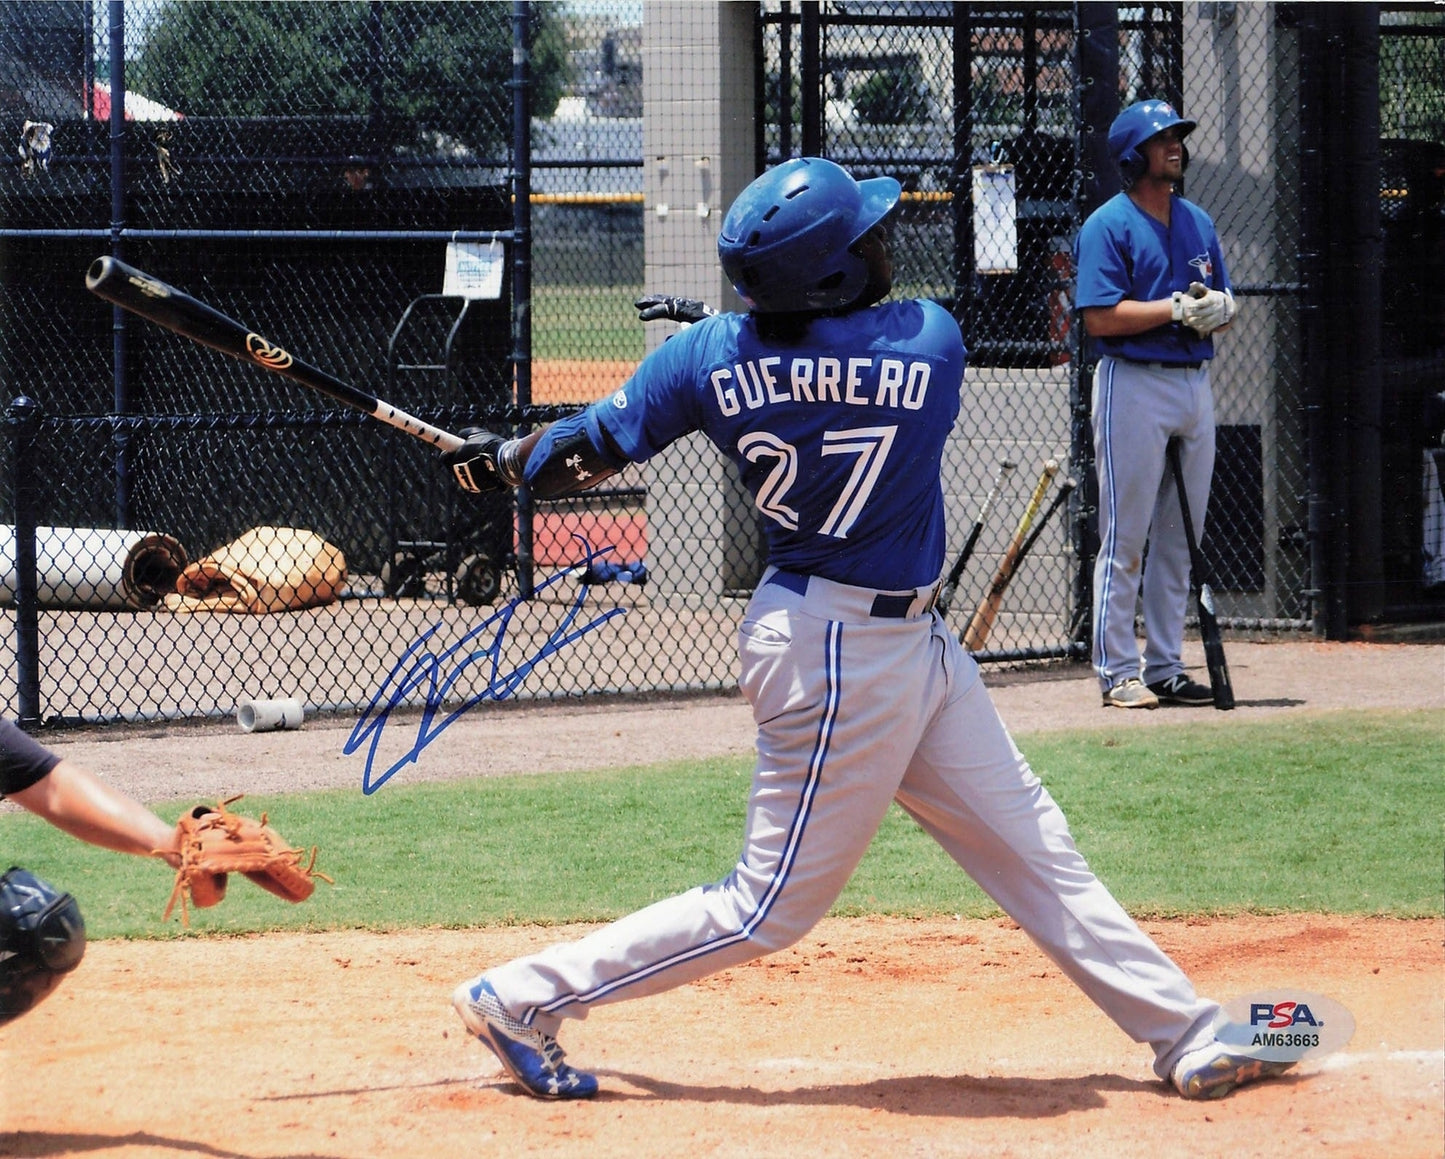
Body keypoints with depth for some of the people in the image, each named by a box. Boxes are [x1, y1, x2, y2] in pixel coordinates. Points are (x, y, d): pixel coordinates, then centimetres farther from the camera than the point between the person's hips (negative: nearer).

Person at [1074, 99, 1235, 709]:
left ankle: (1165, 666, 16)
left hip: (1195, 381, 7)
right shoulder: (1108, 225, -7)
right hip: (1134, 383, -7)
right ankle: (1116, 672, -2)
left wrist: (1219, 309, -7)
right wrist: (1177, 308, -19)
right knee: (1125, 539, -6)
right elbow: (1100, 317, -15)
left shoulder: (1198, 223, 14)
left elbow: (1222, 301, 17)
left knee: (1180, 538, 10)